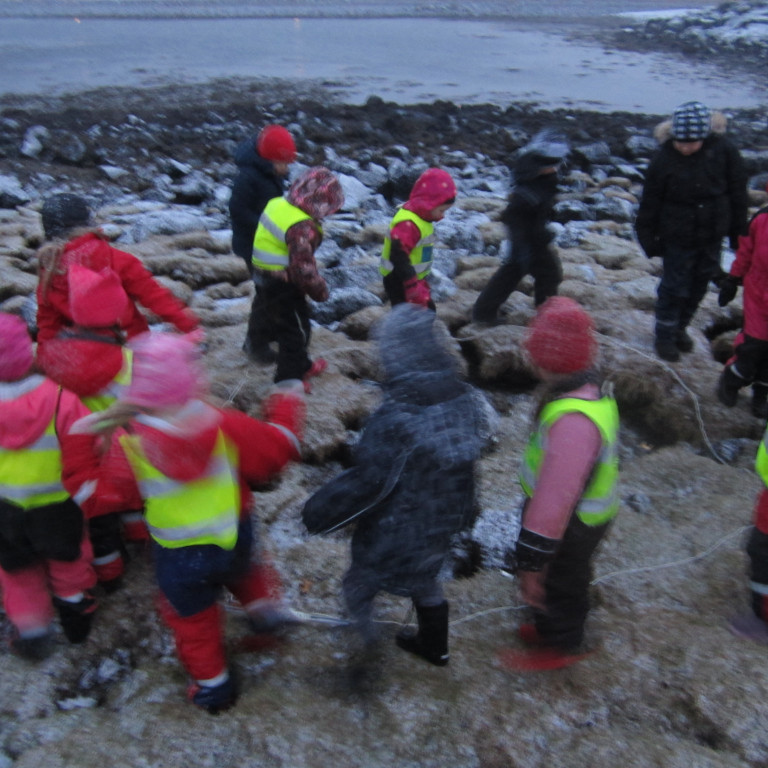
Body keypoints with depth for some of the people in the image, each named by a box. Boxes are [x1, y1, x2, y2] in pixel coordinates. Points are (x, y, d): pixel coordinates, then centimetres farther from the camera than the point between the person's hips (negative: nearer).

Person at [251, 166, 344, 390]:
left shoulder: (277, 204, 1)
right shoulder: (302, 227, -28)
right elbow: (303, 268, -30)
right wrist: (320, 290, -13)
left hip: (264, 277, 10)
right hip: (284, 287, -10)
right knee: (296, 331, 8)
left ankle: (301, 365, 44)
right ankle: (289, 378, 21)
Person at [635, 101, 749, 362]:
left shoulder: (723, 150, -12)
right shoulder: (664, 158, -16)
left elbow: (738, 193, -1)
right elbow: (650, 201, -7)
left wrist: (739, 232, 3)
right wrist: (649, 238, -4)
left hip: (712, 234, 3)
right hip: (678, 236, -3)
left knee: (699, 283, 16)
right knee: (674, 286, 5)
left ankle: (680, 327, 37)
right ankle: (665, 335, 24)